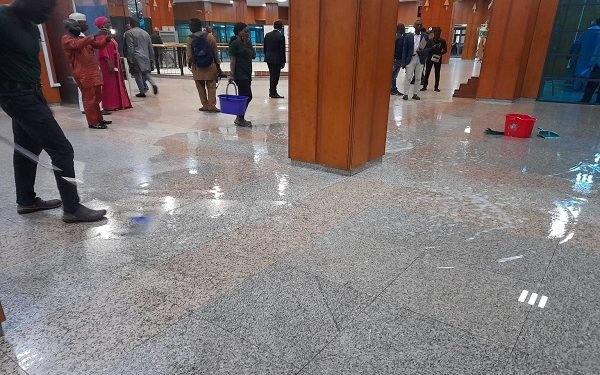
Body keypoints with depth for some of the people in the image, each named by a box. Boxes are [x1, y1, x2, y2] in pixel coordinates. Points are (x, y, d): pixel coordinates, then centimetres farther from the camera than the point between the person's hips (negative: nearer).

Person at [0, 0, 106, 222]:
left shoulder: (31, 27, 12)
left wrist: (41, 102, 21)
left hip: (29, 95, 9)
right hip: (18, 96, -9)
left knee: (27, 150, 17)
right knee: (61, 149, -10)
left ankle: (26, 201, 32)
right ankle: (72, 208, -4)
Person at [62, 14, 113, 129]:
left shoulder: (83, 38, 21)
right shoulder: (66, 38, -5)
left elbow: (98, 45, 19)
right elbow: (77, 45, -26)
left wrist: (106, 40, -3)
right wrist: (94, 36, -30)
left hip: (93, 72, 9)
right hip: (83, 74, -9)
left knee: (97, 98, 13)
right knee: (89, 98, -9)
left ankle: (99, 119, 21)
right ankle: (92, 122, -6)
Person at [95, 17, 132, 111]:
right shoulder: (102, 36, -11)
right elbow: (103, 51, -19)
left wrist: (119, 63, 18)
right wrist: (109, 63, -25)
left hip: (115, 62, 9)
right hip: (108, 63, -9)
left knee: (117, 83, 11)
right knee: (110, 84, -5)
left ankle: (117, 103, 18)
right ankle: (110, 105, 0)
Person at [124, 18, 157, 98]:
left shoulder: (129, 33, -3)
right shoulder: (145, 33, 14)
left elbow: (130, 48, -11)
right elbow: (150, 48, 13)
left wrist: (130, 61, -9)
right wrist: (151, 59, 18)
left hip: (136, 58, -6)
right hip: (146, 57, 6)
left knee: (138, 75, 2)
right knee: (146, 73, 20)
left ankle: (142, 92, 3)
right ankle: (153, 84, -4)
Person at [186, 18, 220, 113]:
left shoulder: (190, 39, -7)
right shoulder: (210, 37, -6)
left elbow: (190, 55, -5)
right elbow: (215, 52, -3)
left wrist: (189, 64, 14)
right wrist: (218, 64, 7)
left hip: (197, 67, 0)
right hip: (210, 65, 0)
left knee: (201, 87, 12)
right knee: (211, 86, 5)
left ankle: (205, 105, 15)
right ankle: (212, 106, 2)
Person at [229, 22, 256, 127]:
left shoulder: (248, 43, 13)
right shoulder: (235, 44, -8)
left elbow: (253, 56, 10)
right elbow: (233, 60, -11)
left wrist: (249, 42, 3)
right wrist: (232, 75, -16)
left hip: (247, 74, 8)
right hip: (240, 74, -8)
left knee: (244, 96, 10)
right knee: (247, 96, -10)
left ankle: (240, 118, 19)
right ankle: (240, 119, -1)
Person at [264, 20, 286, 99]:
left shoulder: (267, 35, 5)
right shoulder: (281, 36, -12)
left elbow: (265, 48, 9)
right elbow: (282, 50, -12)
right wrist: (283, 61, -7)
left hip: (269, 58, 6)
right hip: (277, 59, -6)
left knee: (272, 75, 17)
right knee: (275, 76, 2)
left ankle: (272, 91, 23)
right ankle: (273, 93, 6)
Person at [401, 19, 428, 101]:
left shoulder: (425, 36, 5)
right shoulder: (408, 36, 2)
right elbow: (404, 50, 1)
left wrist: (422, 51, -17)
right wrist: (403, 62, -5)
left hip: (420, 59, 2)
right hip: (411, 58, -2)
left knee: (418, 78, 5)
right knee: (408, 77, -3)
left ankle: (415, 94, 13)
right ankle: (406, 94, 1)